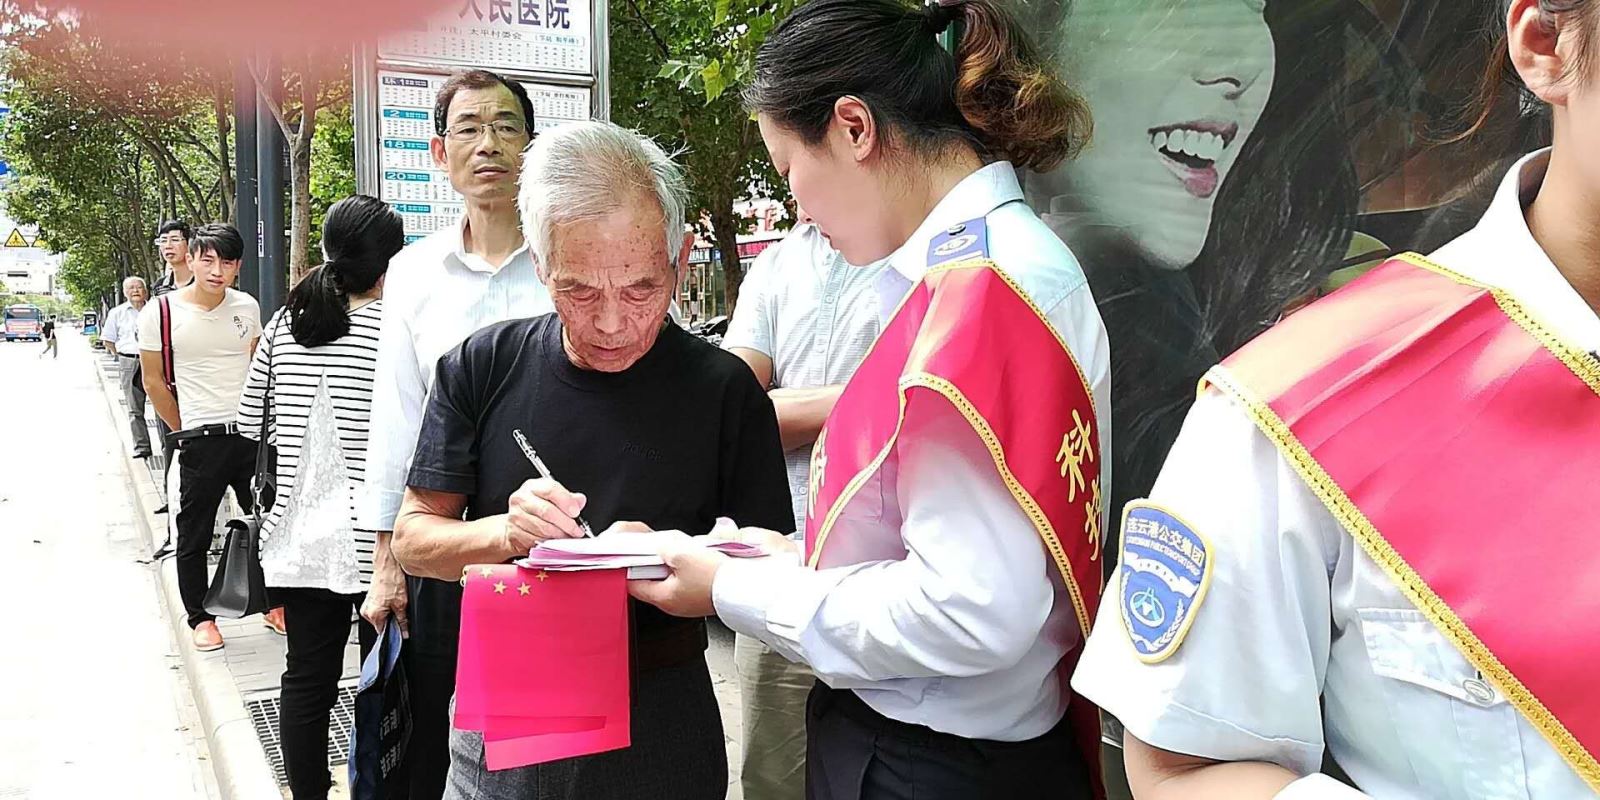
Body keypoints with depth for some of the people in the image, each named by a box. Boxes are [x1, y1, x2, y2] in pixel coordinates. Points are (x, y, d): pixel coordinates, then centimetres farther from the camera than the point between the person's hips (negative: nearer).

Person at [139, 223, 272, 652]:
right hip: (200, 440, -3)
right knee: (194, 535, 6)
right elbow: (154, 382, 0)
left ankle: (273, 604, 26)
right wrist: (186, 432, 2)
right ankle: (200, 617, 21)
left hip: (252, 434, 3)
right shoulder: (160, 313, -7)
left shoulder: (247, 307, 3)